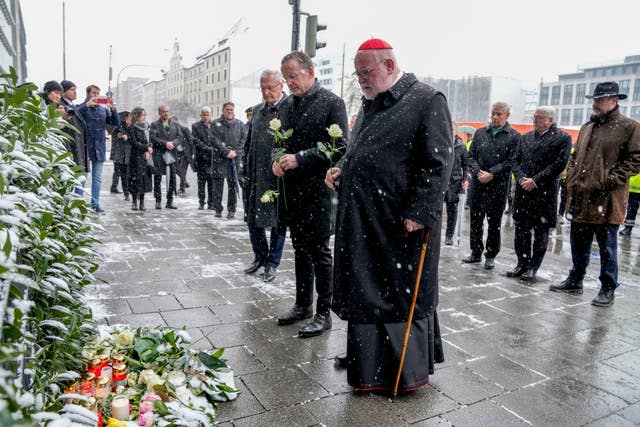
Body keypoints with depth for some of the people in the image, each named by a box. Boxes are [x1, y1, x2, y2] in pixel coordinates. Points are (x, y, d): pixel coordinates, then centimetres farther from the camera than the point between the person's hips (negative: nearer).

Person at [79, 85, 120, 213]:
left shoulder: (104, 108, 11)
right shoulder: (82, 108, -2)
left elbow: (116, 122, 6)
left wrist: (112, 108, -8)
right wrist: (86, 105, -22)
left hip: (99, 146, 4)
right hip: (85, 145, -4)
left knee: (97, 177, 8)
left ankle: (95, 204, 16)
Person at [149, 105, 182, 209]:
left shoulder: (175, 124, 16)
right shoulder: (154, 125, 5)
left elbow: (180, 137, 5)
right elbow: (152, 138, -8)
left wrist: (173, 143, -13)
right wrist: (165, 143, -16)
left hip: (171, 153, 3)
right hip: (158, 154, -3)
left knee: (172, 178, 2)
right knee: (158, 177, 0)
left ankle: (170, 201, 11)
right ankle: (158, 201, 7)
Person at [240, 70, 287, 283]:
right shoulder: (257, 110, 13)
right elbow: (248, 143, 16)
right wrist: (244, 170, 11)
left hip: (278, 176, -6)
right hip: (255, 176, 6)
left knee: (277, 220, 6)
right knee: (253, 218, 13)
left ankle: (272, 263, 21)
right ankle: (260, 256, 33)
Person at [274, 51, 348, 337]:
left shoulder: (331, 103, -7)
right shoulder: (286, 105, 13)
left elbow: (339, 147, -14)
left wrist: (299, 158, -18)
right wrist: (278, 161, 0)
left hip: (317, 190, -7)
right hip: (291, 189, 7)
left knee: (319, 251, 1)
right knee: (300, 249, 16)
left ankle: (323, 313, 14)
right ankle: (303, 304, 30)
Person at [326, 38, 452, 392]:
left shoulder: (426, 101, -8)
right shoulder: (371, 104, 16)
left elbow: (438, 163, -15)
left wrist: (418, 214, -19)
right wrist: (342, 169, 7)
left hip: (402, 225, -7)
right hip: (364, 221, 8)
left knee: (404, 294, 6)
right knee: (366, 294, 14)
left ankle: (410, 372, 25)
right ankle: (368, 366, 31)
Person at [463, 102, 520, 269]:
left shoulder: (514, 136, 0)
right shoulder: (480, 133, 11)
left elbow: (510, 161, -7)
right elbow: (471, 156, 7)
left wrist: (492, 174, -15)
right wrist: (478, 172, -10)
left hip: (498, 186, -3)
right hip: (478, 183, 3)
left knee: (494, 223, 6)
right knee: (475, 220, 8)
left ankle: (490, 256, 17)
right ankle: (476, 253, 21)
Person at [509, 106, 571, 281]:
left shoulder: (562, 138, -3)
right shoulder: (526, 137, 13)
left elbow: (559, 164, -12)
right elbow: (516, 161, 10)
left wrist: (535, 181, -15)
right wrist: (521, 178, -8)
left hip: (545, 192, -5)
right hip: (523, 191, 5)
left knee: (541, 231, 5)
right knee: (521, 229, 8)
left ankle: (533, 267, 14)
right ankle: (522, 263, 20)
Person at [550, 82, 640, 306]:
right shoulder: (586, 128, 16)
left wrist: (610, 182, -16)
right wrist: (572, 181, 9)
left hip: (607, 201, -6)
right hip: (580, 199, 6)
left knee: (607, 247, 4)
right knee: (579, 244, 16)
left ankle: (608, 289, 16)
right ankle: (575, 281, 30)